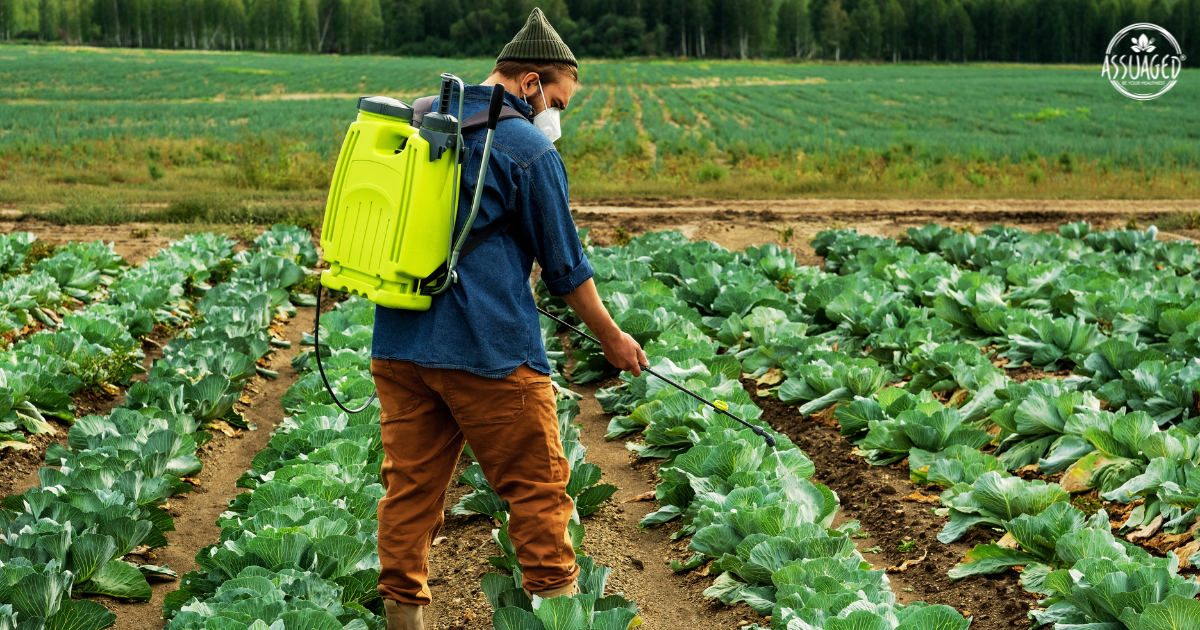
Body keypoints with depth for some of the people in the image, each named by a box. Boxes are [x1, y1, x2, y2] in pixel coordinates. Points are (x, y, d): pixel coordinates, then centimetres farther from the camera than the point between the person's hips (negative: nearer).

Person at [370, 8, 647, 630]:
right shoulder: (528, 148, -7)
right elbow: (565, 264, -1)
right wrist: (613, 339, 11)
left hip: (397, 342, 7)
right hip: (487, 350, -6)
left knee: (410, 487, 10)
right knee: (537, 488, 4)